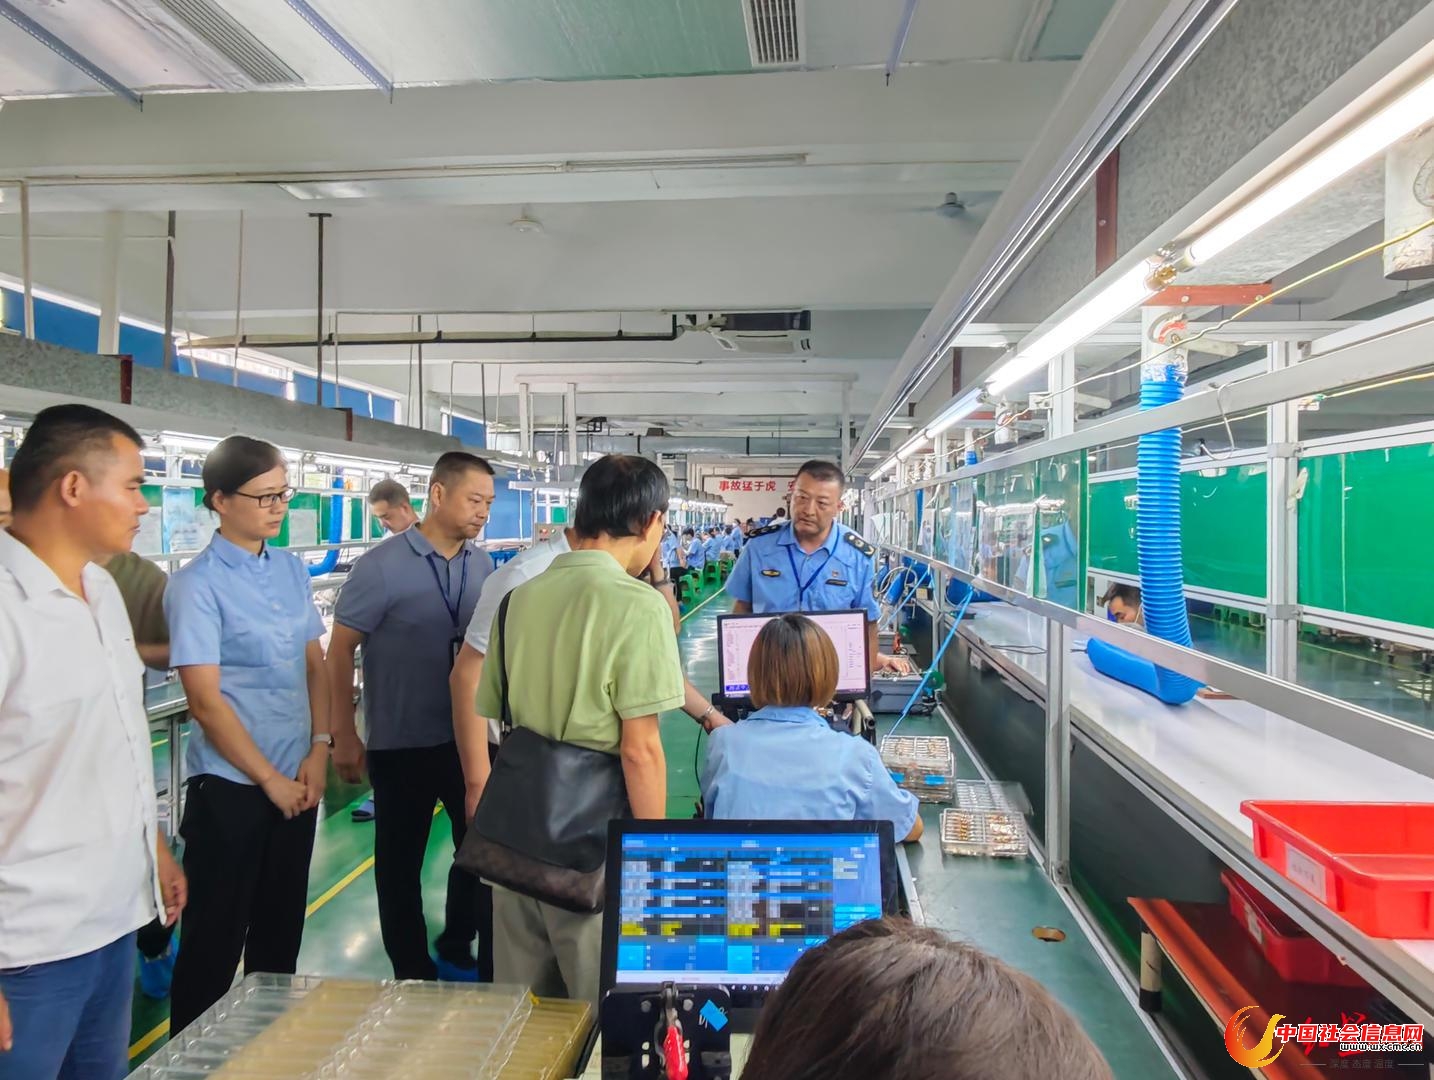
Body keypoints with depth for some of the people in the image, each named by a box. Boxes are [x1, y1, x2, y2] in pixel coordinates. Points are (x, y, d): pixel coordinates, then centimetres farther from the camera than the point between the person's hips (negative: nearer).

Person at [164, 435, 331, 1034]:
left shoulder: (293, 570, 4)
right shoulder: (198, 584, -12)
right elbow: (206, 700, -14)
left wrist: (319, 749, -3)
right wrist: (270, 778, -10)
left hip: (297, 780, 5)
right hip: (230, 787, -5)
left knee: (282, 929, 18)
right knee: (215, 938, 9)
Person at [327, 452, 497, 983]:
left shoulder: (482, 565, 1)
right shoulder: (381, 566, -13)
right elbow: (340, 649, -9)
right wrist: (343, 736, -9)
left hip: (469, 738, 5)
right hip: (401, 744, -4)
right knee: (401, 861, 12)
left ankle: (457, 953, 37)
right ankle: (413, 973, 31)